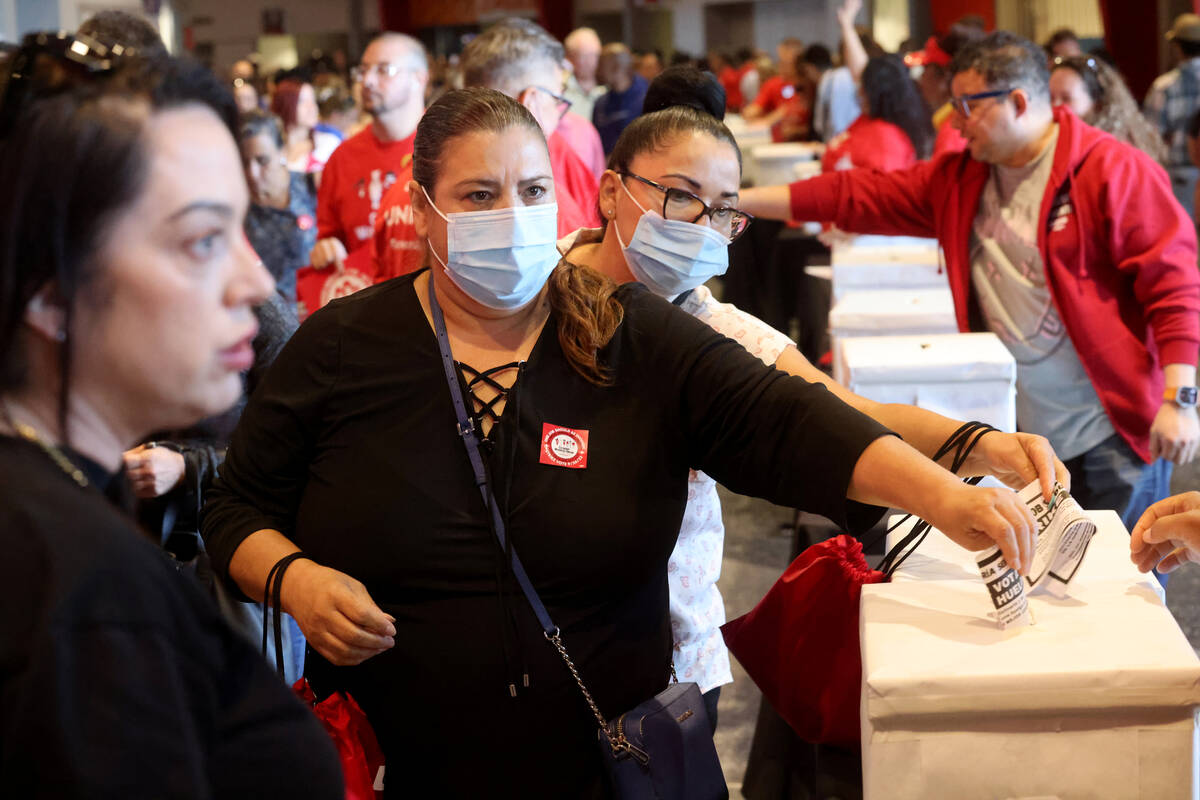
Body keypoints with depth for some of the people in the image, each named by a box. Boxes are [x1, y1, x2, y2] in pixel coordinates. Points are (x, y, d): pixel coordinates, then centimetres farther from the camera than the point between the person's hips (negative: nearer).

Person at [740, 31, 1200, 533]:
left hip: (1111, 434, -6)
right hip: (1022, 435, 6)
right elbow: (856, 196, 7)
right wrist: (740, 201, 2)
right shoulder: (957, 180, 9)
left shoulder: (1113, 170, -11)